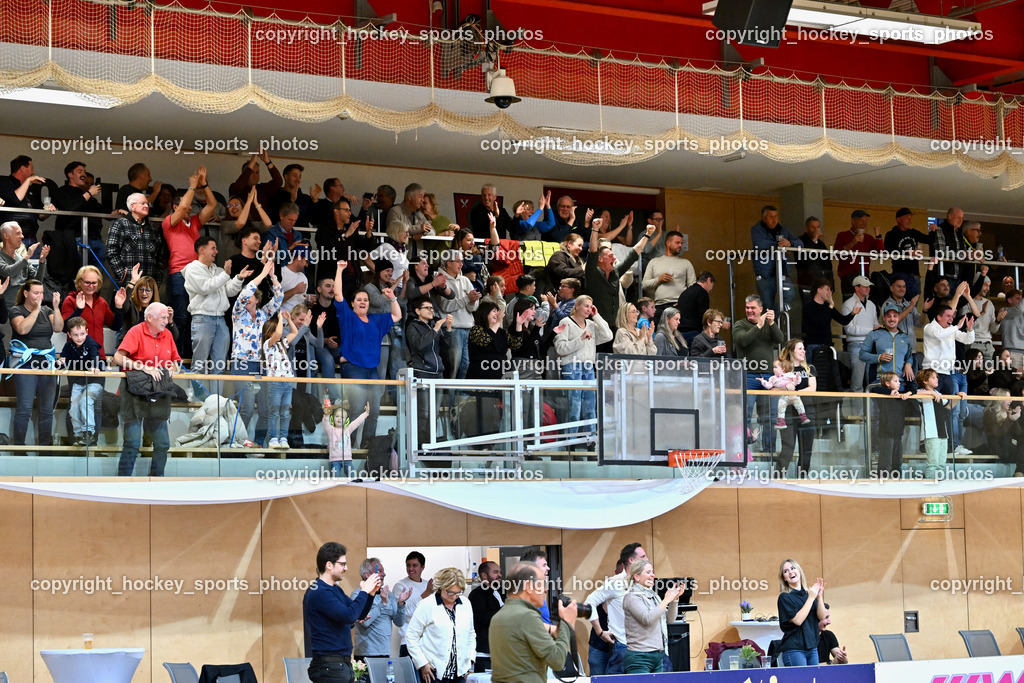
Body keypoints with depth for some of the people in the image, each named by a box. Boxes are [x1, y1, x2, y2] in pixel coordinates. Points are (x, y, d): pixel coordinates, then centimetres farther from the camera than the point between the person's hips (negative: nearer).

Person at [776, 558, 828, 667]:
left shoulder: (809, 593, 11)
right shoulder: (785, 597, -6)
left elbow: (822, 617, 6)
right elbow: (798, 620, -17)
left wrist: (819, 596, -6)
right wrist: (811, 598, -13)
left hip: (812, 647, 6)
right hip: (794, 649, -6)